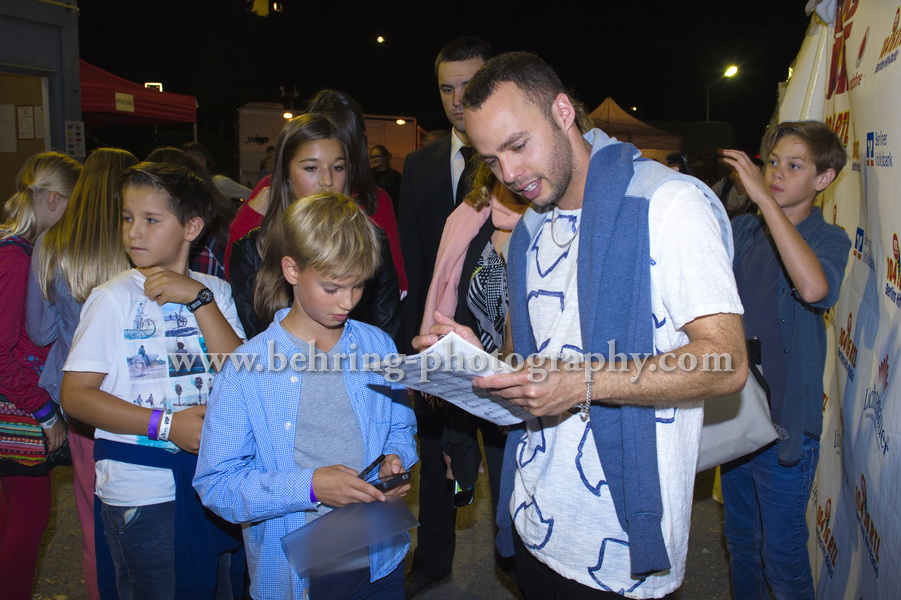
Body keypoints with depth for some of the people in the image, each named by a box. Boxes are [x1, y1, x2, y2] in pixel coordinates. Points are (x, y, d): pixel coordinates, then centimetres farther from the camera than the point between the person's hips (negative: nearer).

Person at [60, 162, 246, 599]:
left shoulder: (214, 292, 2)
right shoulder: (114, 298, -7)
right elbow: (75, 396, -11)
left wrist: (199, 299, -16)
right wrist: (166, 424, -19)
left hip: (209, 476, 4)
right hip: (139, 486, -3)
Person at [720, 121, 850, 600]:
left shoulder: (828, 239, -10)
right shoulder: (742, 229, 4)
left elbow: (814, 287, -32)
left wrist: (765, 198, -31)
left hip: (785, 419, -4)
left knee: (782, 556, 7)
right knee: (740, 542, 21)